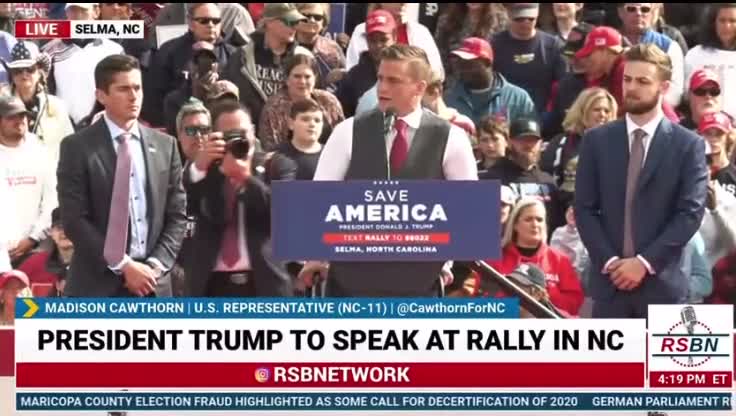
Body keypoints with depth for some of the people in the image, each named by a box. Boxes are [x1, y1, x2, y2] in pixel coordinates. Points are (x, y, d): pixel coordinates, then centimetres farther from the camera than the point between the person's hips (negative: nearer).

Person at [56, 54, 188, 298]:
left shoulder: (165, 145, 10)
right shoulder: (78, 147, -2)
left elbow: (177, 215, 10)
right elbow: (74, 220, -8)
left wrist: (157, 265, -5)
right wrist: (122, 265, -14)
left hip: (152, 283, 4)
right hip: (98, 284, -4)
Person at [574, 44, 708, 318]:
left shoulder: (688, 145, 1)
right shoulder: (597, 140, 7)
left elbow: (691, 213, -5)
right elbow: (584, 208, 4)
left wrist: (646, 262, -13)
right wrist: (608, 261, -9)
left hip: (662, 281, -1)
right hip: (609, 278, 2)